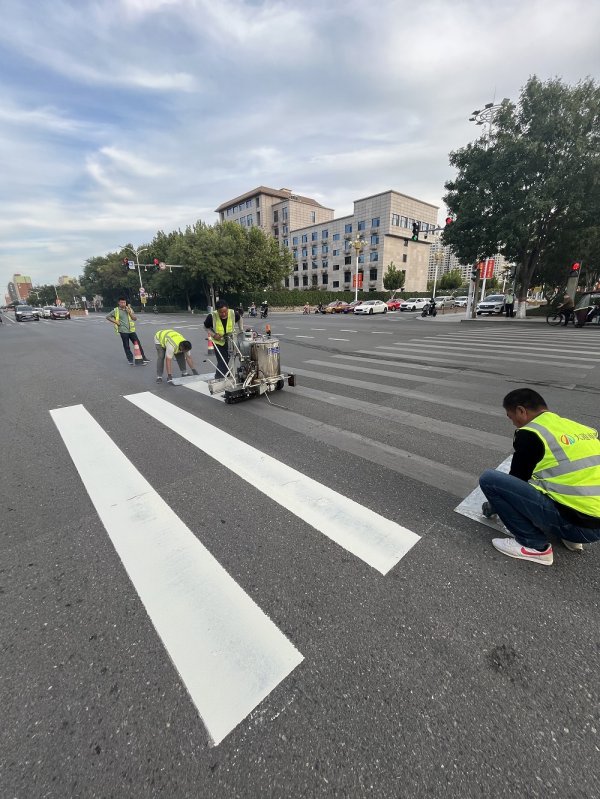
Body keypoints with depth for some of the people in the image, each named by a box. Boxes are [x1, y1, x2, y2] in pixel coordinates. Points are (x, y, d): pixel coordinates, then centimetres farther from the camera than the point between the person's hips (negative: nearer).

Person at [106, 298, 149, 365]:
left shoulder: (129, 309, 10)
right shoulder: (116, 310, 1)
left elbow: (135, 318, 5)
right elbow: (108, 317, 6)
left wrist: (129, 312, -9)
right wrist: (115, 322, -6)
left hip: (131, 330, 3)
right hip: (123, 331, -2)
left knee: (138, 344, 1)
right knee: (126, 346, 3)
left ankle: (143, 358, 7)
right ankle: (131, 360, 12)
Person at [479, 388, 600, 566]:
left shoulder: (530, 433, -8)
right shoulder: (576, 426, 14)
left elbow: (517, 480, 2)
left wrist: (495, 504, 21)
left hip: (579, 524, -8)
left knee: (489, 479, -10)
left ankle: (534, 545, 2)